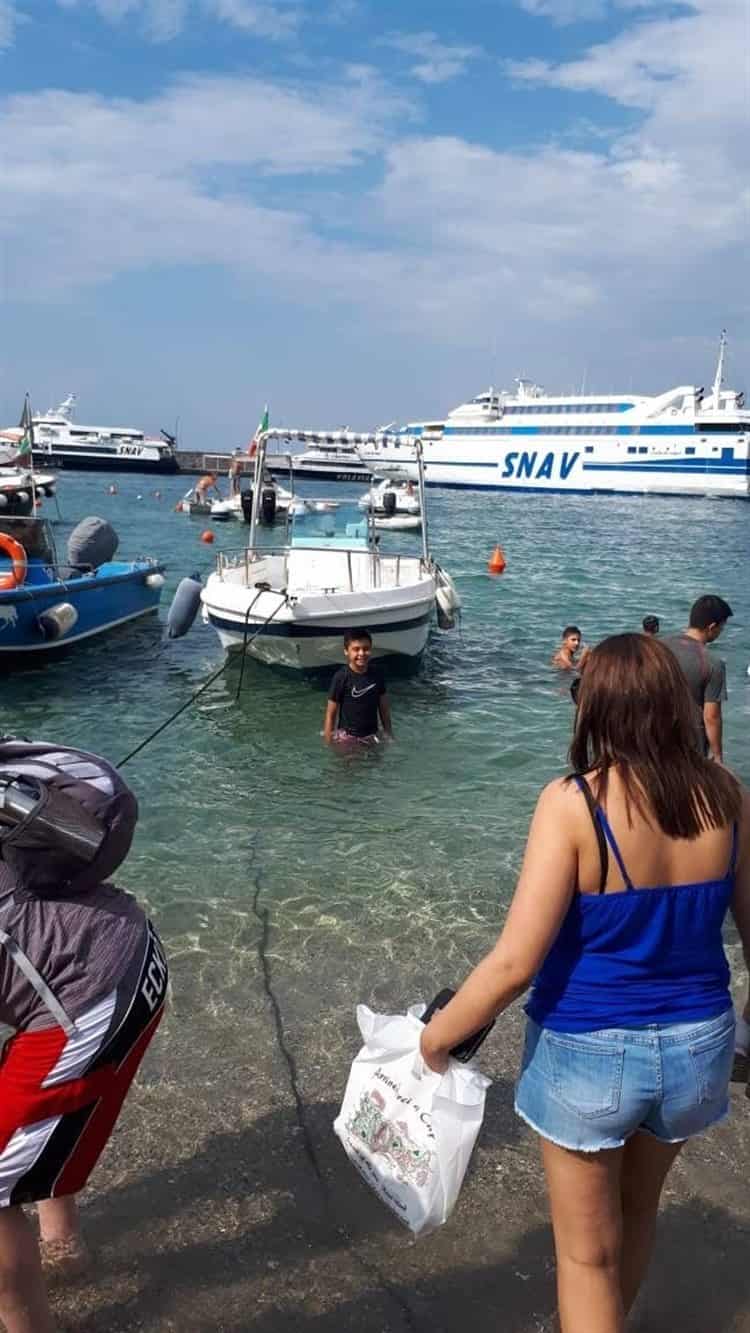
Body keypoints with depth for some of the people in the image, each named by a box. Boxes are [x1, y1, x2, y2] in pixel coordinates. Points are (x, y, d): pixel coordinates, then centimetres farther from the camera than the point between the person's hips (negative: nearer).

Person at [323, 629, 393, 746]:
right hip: (346, 737, -4)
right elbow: (330, 714, -10)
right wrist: (328, 744, -10)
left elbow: (384, 708, 10)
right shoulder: (341, 677, -14)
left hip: (371, 736, 4)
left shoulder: (376, 676, -1)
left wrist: (390, 735, 12)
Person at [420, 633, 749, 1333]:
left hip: (588, 1052, -5)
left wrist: (437, 1034, -8)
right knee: (636, 1211, 32)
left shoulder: (574, 803, -23)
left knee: (588, 1250, 19)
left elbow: (515, 962, -24)